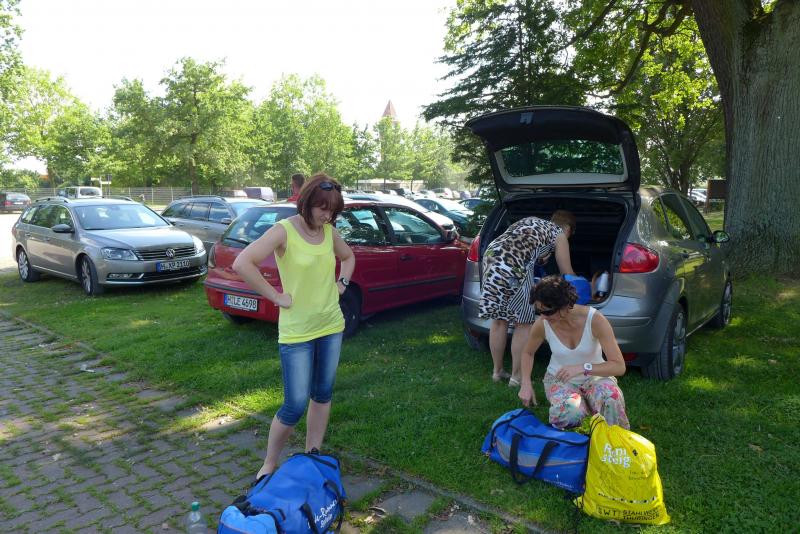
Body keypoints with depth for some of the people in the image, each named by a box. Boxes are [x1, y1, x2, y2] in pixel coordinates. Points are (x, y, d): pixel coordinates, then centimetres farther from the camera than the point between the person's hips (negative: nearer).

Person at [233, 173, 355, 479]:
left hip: (331, 327, 6)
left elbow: (348, 256, 24)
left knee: (322, 395, 15)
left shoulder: (329, 231, 3)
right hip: (297, 332, -6)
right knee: (295, 405, -2)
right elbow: (242, 264, -26)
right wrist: (276, 296, -21)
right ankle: (269, 464, 21)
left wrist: (342, 283, 7)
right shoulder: (284, 231, -15)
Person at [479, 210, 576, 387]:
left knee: (498, 319, 16)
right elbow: (568, 274, 22)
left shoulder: (530, 220, 33)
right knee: (523, 323, 7)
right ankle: (516, 377, 13)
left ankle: (497, 371, 27)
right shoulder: (559, 235, 17)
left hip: (491, 255, 7)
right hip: (514, 266, -6)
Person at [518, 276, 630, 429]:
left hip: (594, 376, 0)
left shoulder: (595, 319, -25)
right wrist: (526, 384, -8)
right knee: (571, 413, -33)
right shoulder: (542, 324, -17)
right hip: (559, 378, 1)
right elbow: (528, 353, 5)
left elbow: (619, 366, -24)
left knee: (612, 398, -36)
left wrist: (583, 368, -37)